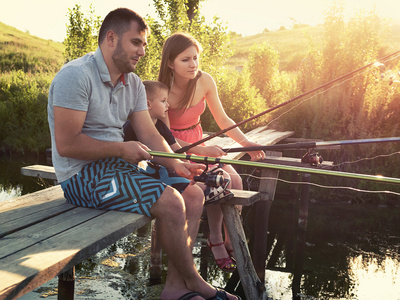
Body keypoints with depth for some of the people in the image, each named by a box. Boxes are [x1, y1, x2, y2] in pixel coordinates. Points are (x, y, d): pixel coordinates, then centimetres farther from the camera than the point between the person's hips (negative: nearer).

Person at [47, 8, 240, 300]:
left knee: (193, 193, -3)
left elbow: (150, 135, 7)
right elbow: (66, 144, -21)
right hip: (83, 175, -9)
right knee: (170, 202, -23)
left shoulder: (133, 84, 12)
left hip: (117, 166, 9)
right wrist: (122, 149, -16)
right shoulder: (76, 76, -16)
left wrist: (175, 163, -12)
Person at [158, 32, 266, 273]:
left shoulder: (205, 81, -5)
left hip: (199, 143, 5)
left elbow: (222, 120, 4)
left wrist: (246, 143, -12)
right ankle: (215, 240, -5)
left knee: (235, 181, -20)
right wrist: (201, 151, -31)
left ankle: (231, 241, -4)